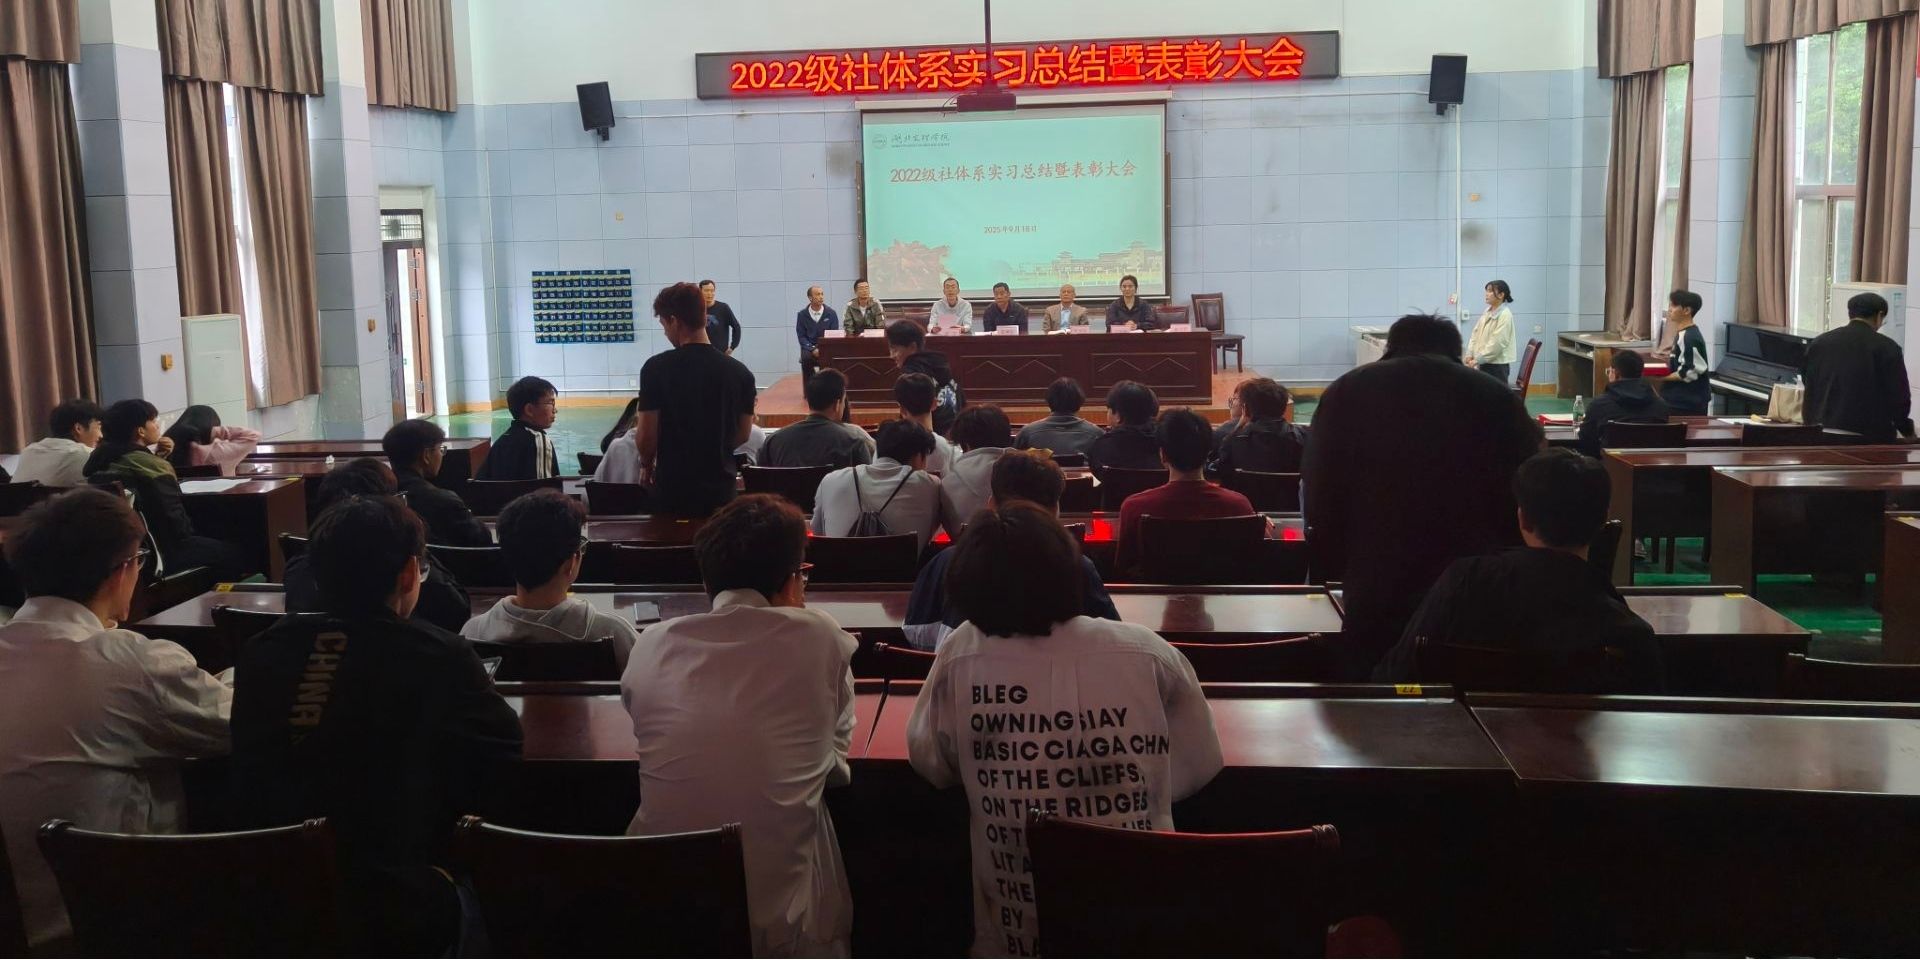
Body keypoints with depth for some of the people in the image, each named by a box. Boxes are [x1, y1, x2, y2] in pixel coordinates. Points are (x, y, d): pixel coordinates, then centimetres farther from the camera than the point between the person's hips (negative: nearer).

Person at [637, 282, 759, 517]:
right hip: (720, 484, 2)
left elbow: (647, 434, -9)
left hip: (672, 484, -2)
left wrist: (646, 465, 10)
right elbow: (743, 434, 5)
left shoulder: (657, 368, -12)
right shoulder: (739, 372, -4)